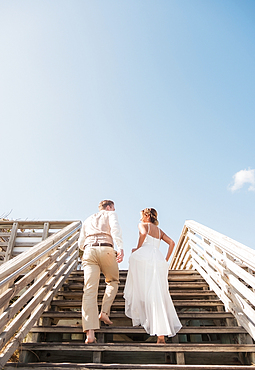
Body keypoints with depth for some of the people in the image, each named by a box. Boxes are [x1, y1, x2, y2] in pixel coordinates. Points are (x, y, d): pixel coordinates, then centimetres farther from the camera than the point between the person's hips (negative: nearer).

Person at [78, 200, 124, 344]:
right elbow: (115, 229, -5)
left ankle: (90, 332, -17)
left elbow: (81, 243, 27)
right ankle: (104, 311, 4)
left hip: (89, 251, 3)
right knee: (113, 281, 20)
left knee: (90, 289, -7)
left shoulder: (88, 220, 33)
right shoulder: (110, 214, 19)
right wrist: (120, 247, -19)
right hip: (106, 249, -3)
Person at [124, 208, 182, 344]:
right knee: (158, 296, 2)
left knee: (139, 288, 15)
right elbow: (172, 242, 18)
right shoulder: (159, 230, 29)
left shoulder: (143, 225, 15)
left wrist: (137, 248, 2)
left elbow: (143, 233, -9)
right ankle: (161, 334, -4)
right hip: (158, 259, 5)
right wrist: (166, 260, 17)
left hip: (143, 255, -4)